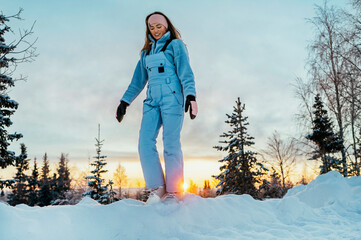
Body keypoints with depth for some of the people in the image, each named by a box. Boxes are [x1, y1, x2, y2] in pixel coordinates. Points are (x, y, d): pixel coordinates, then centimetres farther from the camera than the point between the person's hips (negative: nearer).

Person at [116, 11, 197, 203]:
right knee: (145, 143, -10)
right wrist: (125, 101, 18)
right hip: (152, 100, 5)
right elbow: (138, 80, 26)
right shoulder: (146, 52, 24)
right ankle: (157, 188, -7)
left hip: (171, 97, -5)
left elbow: (185, 72, -4)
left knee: (171, 144, -11)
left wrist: (190, 95, -19)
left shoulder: (175, 45, 8)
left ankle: (174, 192, -8)